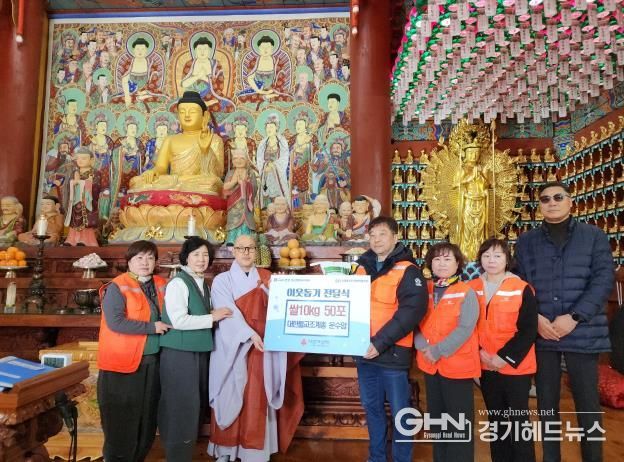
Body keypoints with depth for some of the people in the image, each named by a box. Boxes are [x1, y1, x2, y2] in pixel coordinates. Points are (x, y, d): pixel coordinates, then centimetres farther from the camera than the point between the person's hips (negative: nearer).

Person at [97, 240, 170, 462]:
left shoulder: (161, 285, 9)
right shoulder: (117, 287, -9)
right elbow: (115, 322, -21)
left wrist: (165, 326, -1)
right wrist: (151, 327, -18)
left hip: (152, 361, 6)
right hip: (123, 362, -6)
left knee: (147, 419, 16)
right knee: (122, 421, 5)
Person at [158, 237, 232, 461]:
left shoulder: (204, 285, 12)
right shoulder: (178, 282, -13)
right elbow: (179, 320, -21)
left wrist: (215, 316, 1)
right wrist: (212, 318, -14)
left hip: (200, 352, 8)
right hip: (179, 353, -8)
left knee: (196, 405, 16)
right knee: (181, 406, 1)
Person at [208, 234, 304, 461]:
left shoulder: (267, 278, 9)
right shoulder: (222, 280, 1)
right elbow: (228, 312, -12)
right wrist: (250, 334, -24)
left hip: (263, 348, 2)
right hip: (232, 349, -1)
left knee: (257, 400, 3)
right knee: (230, 398, 5)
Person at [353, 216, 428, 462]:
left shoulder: (407, 271, -8)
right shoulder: (362, 267, 9)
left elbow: (412, 311, -19)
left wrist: (381, 342, -24)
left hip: (393, 352, -5)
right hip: (364, 351, 6)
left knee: (400, 410, 8)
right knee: (371, 407, 17)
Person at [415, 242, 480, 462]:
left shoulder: (466, 293, -6)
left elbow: (465, 329, -15)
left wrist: (438, 351, -20)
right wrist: (423, 346, -14)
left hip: (458, 365, -5)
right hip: (430, 365, 5)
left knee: (459, 421, 5)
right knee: (435, 418, 18)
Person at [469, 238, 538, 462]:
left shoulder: (522, 289, -9)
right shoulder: (472, 288, 3)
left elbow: (529, 330, -11)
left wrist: (506, 357, -16)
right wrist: (479, 352, -8)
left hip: (516, 367, -4)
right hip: (486, 367, 4)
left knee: (519, 418, 7)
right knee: (495, 418, 17)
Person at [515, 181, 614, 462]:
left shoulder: (595, 237, 4)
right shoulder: (526, 242, 8)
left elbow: (603, 281, -4)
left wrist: (574, 318, -13)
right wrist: (535, 318, -10)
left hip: (582, 333, -1)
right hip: (541, 334, 2)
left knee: (587, 404, 5)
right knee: (546, 402, 12)